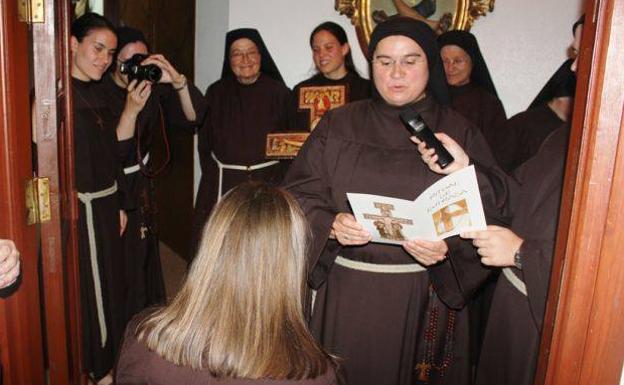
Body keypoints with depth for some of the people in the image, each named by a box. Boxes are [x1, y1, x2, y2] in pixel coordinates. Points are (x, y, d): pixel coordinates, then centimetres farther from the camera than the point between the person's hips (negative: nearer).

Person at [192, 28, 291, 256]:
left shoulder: (279, 93, 2)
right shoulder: (216, 93, 9)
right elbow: (205, 143, 11)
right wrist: (215, 176, 3)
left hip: (268, 184, -2)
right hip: (222, 185, 2)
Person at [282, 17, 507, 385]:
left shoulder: (459, 133, 1)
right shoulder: (338, 126, 4)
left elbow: (487, 213, -5)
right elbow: (300, 195, 0)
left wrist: (448, 246, -23)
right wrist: (331, 225, -20)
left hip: (424, 298, 0)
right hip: (347, 295, 1)